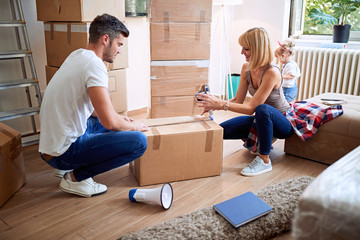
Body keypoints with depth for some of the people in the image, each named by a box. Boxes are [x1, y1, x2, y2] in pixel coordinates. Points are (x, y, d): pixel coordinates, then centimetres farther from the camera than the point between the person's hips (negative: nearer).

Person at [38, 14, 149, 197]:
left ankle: (73, 168, 15)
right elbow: (109, 122, -25)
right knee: (139, 141, -17)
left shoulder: (78, 55, 9)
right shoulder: (94, 64, -20)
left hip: (53, 140, 10)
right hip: (63, 152, -10)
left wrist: (119, 118, 14)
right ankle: (77, 177, -3)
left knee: (118, 122, 26)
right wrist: (133, 126, -4)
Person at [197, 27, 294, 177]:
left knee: (262, 109, -42)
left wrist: (221, 104, -35)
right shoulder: (246, 68, -6)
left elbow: (251, 108, -32)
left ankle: (264, 160, -24)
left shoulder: (271, 73, -30)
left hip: (282, 122, -6)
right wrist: (213, 105, -19)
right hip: (262, 119, 6)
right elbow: (238, 100, -4)